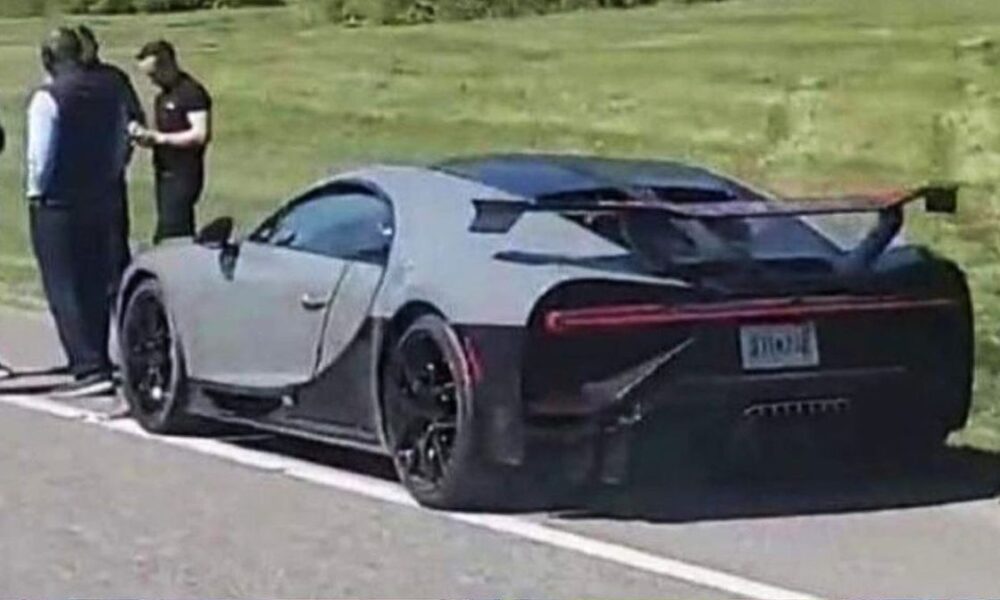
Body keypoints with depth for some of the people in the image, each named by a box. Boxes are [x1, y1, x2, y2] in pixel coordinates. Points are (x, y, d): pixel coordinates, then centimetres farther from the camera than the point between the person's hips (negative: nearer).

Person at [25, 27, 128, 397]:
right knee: (96, 288, 15)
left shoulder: (48, 98, -16)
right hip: (101, 201, 7)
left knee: (64, 292, -3)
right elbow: (121, 147, 11)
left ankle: (89, 369, -10)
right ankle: (98, 362, 20)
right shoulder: (109, 93, 5)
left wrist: (35, 191, 0)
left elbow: (40, 156, -16)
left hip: (57, 205, -6)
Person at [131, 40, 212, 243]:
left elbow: (199, 134, -19)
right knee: (182, 235, 9)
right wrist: (147, 136, 3)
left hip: (183, 175, -9)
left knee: (169, 235, -16)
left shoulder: (191, 93, -11)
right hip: (165, 173, 9)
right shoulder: (163, 97, 18)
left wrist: (159, 137, -19)